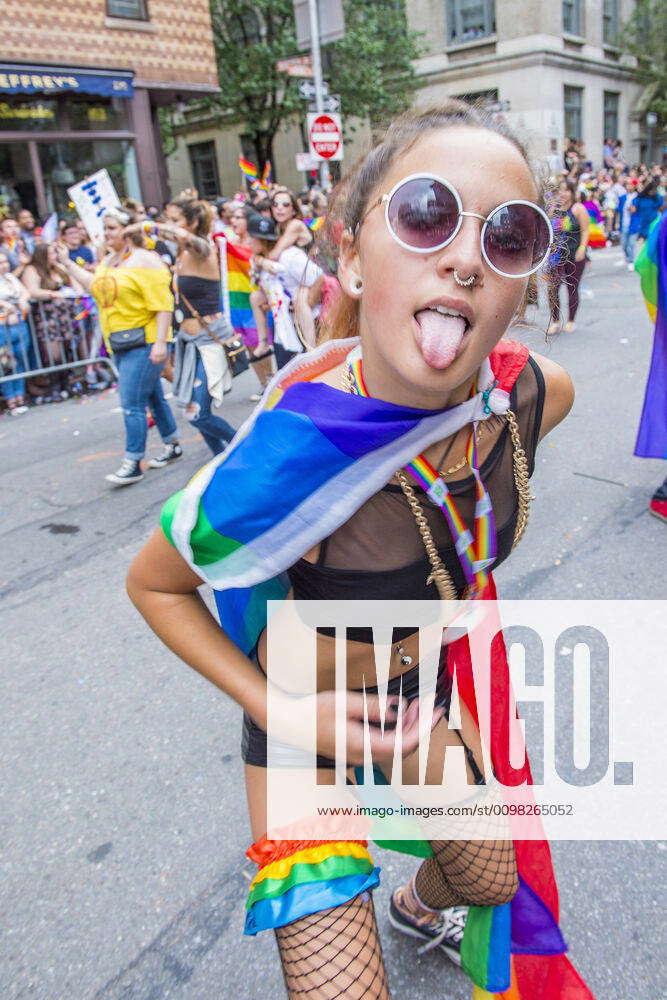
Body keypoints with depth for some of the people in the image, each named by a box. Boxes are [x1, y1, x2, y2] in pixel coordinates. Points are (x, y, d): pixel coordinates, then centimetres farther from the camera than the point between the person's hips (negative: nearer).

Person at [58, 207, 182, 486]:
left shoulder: (145, 259, -11)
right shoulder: (107, 260, 14)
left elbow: (163, 304, -17)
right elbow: (96, 286, 28)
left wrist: (160, 343, -24)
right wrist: (68, 263, 24)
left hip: (143, 343, -8)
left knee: (132, 404, -9)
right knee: (153, 397, 17)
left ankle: (132, 463, -2)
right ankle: (172, 445, 30)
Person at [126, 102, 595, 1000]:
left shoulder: (521, 391, -22)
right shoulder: (289, 459, -37)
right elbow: (152, 586, -17)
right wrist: (279, 713, -23)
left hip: (424, 688, 5)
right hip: (307, 719, -5)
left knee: (493, 879, 29)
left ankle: (419, 906, 67)